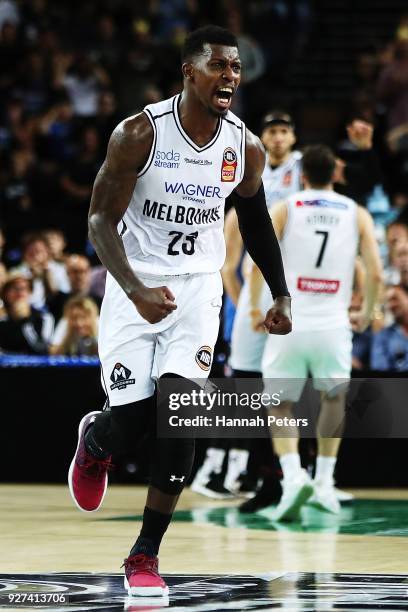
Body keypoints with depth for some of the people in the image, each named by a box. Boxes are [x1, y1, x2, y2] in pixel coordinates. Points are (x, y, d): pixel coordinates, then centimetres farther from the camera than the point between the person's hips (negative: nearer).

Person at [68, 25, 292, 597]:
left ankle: (145, 556, -7)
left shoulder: (246, 148, -3)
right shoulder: (139, 133, -15)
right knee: (131, 418, -8)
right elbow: (101, 220, -14)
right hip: (135, 284, -2)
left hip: (198, 286, 2)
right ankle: (94, 441, 35)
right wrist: (135, 289, -30)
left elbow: (256, 222, 15)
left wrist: (282, 295, 9)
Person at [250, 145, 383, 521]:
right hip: (333, 324, 1)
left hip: (288, 323, -1)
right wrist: (366, 313, 18)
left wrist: (255, 310, 7)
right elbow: (375, 273, 1)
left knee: (281, 406, 12)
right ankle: (324, 480, 19)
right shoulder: (357, 214, 9)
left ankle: (293, 475, -13)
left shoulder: (284, 209, 6)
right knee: (334, 397, 26)